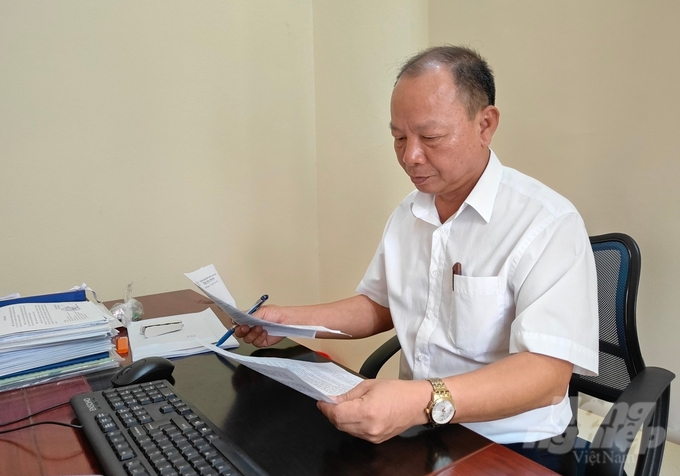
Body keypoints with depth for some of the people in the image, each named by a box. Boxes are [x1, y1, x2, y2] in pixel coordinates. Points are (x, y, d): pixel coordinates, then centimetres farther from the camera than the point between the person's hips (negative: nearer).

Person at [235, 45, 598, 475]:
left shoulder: (548, 224, -18)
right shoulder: (408, 214, 5)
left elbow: (547, 375, -24)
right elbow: (379, 306, 14)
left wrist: (425, 402, -39)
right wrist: (290, 319, 2)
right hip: (414, 427, 6)